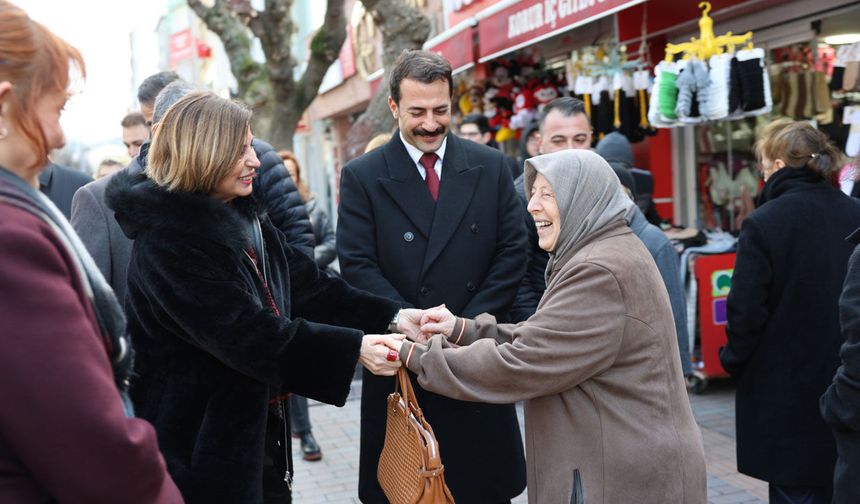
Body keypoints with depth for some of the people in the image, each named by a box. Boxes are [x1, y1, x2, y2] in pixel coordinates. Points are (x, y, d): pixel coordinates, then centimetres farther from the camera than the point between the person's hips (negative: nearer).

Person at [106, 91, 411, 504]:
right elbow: (245, 332, -27)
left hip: (255, 424, 8)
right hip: (198, 441, -8)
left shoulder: (245, 218, 7)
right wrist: (352, 349, -30)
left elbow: (308, 286, 3)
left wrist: (391, 318, -9)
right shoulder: (168, 239, -21)